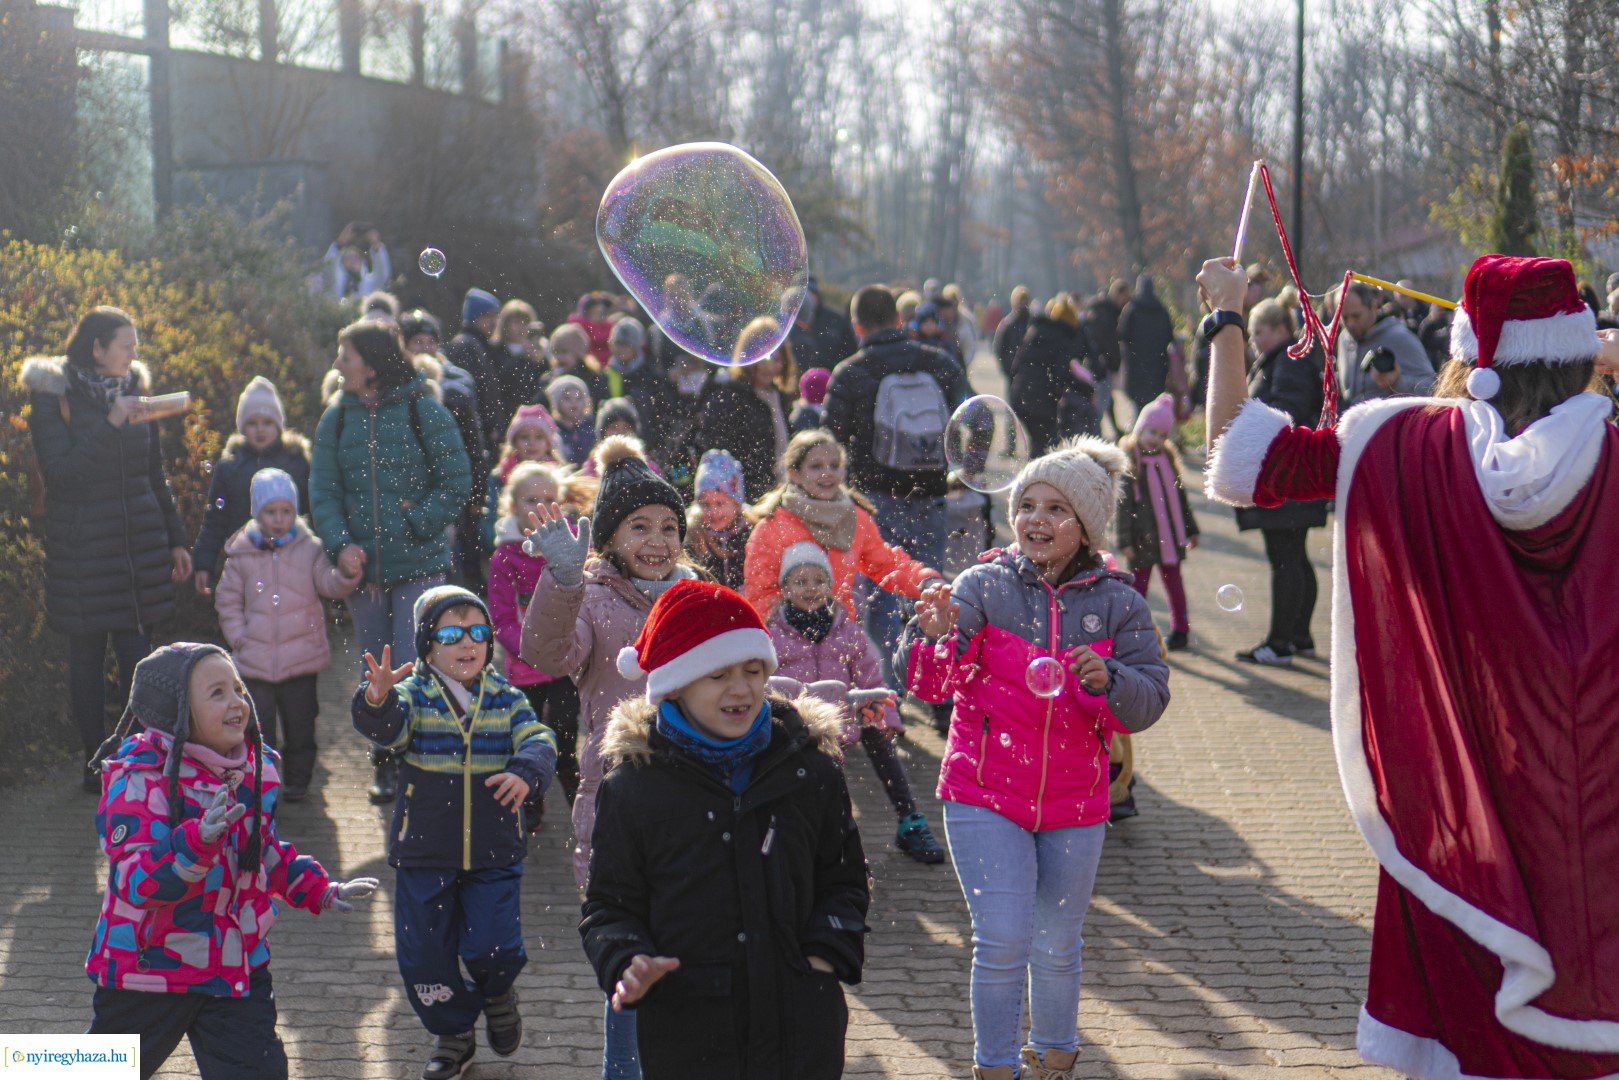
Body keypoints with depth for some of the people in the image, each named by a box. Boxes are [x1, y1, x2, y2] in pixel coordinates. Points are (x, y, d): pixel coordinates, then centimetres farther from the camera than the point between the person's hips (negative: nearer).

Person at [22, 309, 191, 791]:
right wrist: (111, 426, -21)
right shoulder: (53, 398, -5)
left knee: (138, 653, 3)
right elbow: (59, 472, -16)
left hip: (140, 543, 4)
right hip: (82, 547, -4)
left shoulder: (135, 393, 11)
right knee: (87, 654, 1)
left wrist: (176, 539, 16)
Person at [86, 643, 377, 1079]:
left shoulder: (258, 769, 2)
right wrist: (198, 839, -44)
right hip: (148, 967, -5)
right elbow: (136, 880, -30)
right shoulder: (140, 778, -20)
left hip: (239, 970, 5)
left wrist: (320, 891, 10)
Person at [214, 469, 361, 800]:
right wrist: (237, 636, -1)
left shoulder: (310, 549, 1)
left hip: (302, 658, 0)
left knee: (300, 723, 7)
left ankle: (297, 779, 21)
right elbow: (228, 601, 10)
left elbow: (329, 584, -6)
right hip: (255, 660, 0)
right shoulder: (242, 555, 3)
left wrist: (347, 573, -28)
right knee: (259, 725, -1)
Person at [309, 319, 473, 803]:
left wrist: (415, 523, -12)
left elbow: (457, 481, -3)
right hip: (362, 566, 4)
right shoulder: (336, 418, 6)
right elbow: (322, 490, 3)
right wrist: (339, 544, -13)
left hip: (418, 565, -4)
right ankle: (386, 767, 23)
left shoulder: (423, 411, -5)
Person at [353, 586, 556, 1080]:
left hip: (494, 853, 0)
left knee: (491, 950, -7)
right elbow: (388, 727, -25)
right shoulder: (414, 694, -5)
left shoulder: (505, 697, 2)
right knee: (425, 954, 7)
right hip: (424, 853, 0)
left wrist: (526, 772, -33)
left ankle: (497, 994, 30)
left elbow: (538, 740, -10)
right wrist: (377, 700, -49)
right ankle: (453, 1033, 32)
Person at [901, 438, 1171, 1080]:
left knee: (1057, 949, 13)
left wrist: (1108, 682, -24)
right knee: (1002, 943, -9)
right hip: (985, 797, -2)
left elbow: (1148, 702, -4)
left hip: (1074, 806, 2)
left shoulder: (1117, 604, 0)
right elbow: (932, 684, -11)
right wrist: (934, 636, -33)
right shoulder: (984, 586, -4)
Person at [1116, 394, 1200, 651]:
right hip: (1143, 538, -5)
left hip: (1170, 536, 5)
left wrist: (1191, 529, 21)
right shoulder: (1129, 461, -7)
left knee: (1173, 581, 12)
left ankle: (1180, 628, 20)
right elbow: (1123, 503, -10)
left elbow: (1179, 494, 18)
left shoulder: (1168, 459, 9)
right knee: (1140, 582, 1)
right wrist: (1125, 540, -15)